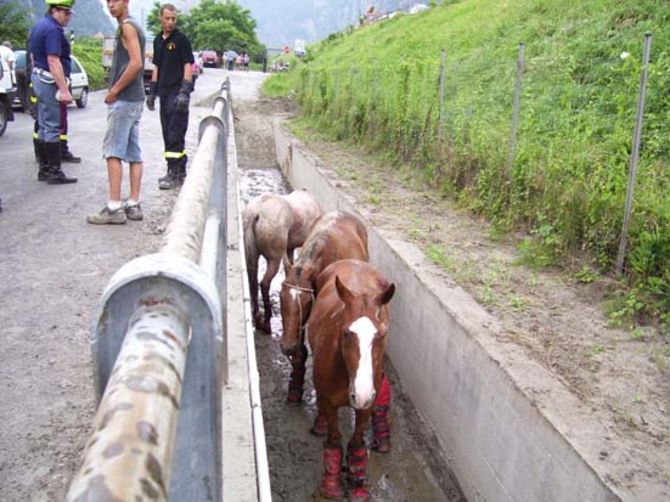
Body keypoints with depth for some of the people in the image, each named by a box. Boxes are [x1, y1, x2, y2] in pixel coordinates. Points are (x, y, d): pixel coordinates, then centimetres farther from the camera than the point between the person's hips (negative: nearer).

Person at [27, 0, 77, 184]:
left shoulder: (39, 26, 16)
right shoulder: (53, 30, -16)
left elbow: (33, 56, 22)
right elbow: (54, 62, -24)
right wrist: (64, 90, -26)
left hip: (38, 78, 10)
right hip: (50, 82, -10)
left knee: (44, 126, 13)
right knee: (52, 127, -8)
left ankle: (44, 169, 18)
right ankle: (55, 172, -5)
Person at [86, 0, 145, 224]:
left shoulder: (127, 26, -10)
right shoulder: (133, 26, 19)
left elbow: (136, 63, -21)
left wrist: (114, 90, -14)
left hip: (124, 99, -10)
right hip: (135, 98, 10)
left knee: (113, 152, -8)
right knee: (134, 154, 7)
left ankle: (114, 207, -8)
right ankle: (133, 205, 9)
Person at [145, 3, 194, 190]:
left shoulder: (181, 39, -4)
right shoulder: (158, 40, 16)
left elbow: (188, 66, -10)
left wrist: (184, 92, -18)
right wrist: (152, 92, 16)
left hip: (177, 93, -7)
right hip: (164, 93, 7)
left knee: (175, 135, -9)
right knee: (168, 134, 10)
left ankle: (175, 173, -6)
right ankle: (179, 172, 17)